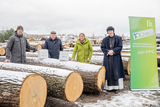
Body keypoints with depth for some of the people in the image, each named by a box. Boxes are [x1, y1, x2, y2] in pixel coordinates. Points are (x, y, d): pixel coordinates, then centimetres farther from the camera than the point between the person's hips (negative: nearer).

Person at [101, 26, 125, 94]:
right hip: (107, 58, 2)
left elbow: (120, 47, -3)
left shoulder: (118, 38, 4)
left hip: (116, 58, -1)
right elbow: (102, 47, 3)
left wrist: (113, 51, -16)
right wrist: (108, 51, -14)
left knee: (116, 72, -4)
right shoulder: (105, 39, 9)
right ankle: (109, 87, 10)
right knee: (108, 72, 2)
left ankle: (117, 87, 2)